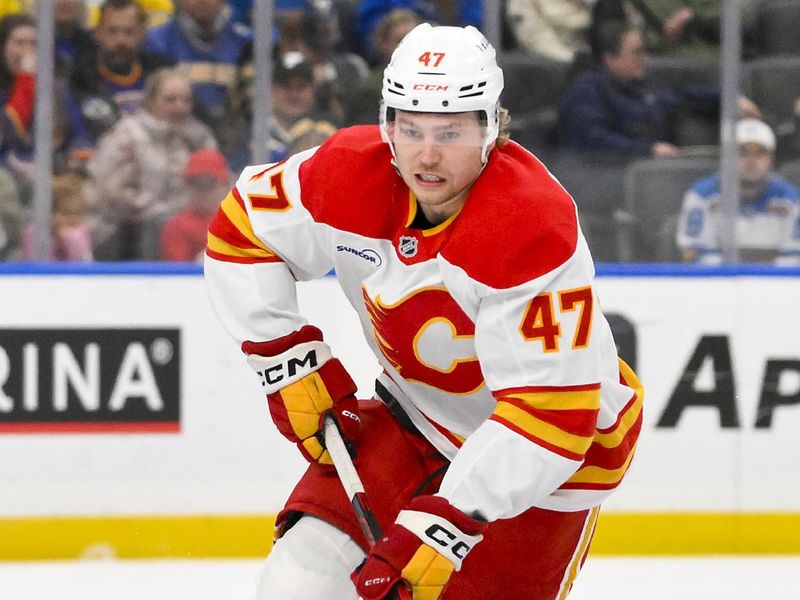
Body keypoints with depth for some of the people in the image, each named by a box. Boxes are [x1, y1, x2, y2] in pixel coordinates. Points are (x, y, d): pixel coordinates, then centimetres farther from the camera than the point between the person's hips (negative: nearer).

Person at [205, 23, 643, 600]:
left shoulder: (534, 228, -35)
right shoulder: (351, 174, -17)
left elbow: (551, 409, -37)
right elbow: (242, 232, 1)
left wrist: (450, 518, -40)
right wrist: (287, 360, -5)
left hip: (559, 449, -5)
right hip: (416, 417, 5)